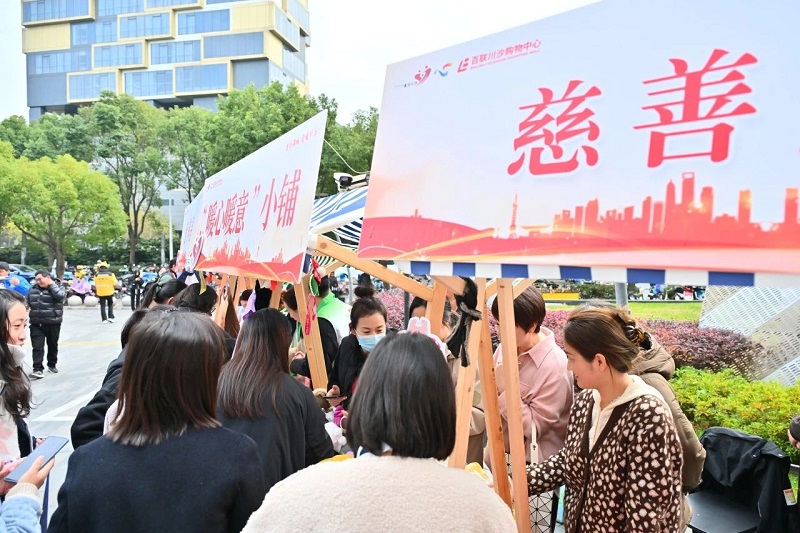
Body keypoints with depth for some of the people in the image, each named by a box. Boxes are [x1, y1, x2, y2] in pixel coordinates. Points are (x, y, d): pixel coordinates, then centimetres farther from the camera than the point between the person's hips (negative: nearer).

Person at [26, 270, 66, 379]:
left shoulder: (57, 287, -4)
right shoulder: (33, 289, 8)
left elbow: (60, 296, -26)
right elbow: (26, 302, 20)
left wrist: (52, 284, -16)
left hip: (53, 323, -2)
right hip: (36, 324, 2)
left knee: (52, 345, 13)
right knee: (37, 347, -6)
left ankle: (52, 365, 31)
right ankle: (38, 369, -8)